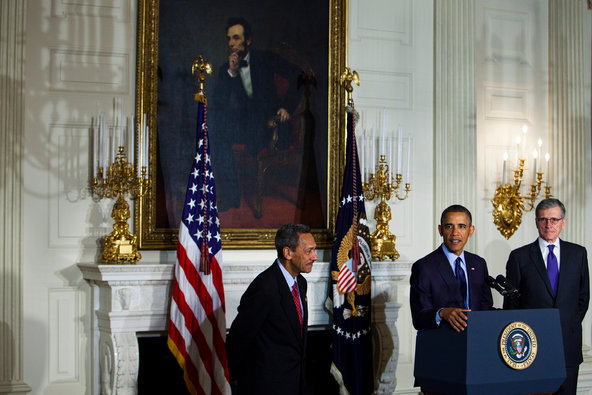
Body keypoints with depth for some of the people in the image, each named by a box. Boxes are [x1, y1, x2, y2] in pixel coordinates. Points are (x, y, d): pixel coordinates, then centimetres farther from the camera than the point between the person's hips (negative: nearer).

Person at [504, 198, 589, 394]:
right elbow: (511, 304, 4)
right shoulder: (519, 257, 1)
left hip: (568, 346, 2)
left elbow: (583, 296, 14)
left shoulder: (578, 253, 9)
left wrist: (571, 325, 4)